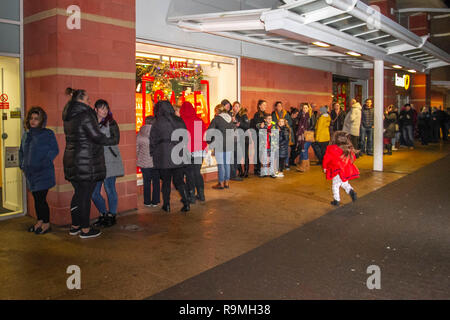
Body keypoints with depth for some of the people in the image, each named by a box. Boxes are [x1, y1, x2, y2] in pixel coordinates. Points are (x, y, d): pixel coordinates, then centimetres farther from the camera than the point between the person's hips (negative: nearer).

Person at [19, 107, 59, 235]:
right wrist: (22, 165, 12)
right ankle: (39, 222, 26)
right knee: (36, 199, 14)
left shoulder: (48, 133, -5)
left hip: (43, 173, -6)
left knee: (41, 199, -6)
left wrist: (44, 163, -17)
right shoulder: (26, 135, 13)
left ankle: (46, 224, 7)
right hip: (30, 173, 6)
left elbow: (54, 150, -9)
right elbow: (21, 151, 23)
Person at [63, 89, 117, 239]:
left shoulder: (69, 116, 11)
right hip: (86, 163, -9)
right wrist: (113, 140, -2)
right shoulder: (85, 116, -15)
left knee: (78, 193, 17)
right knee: (85, 195, -1)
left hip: (72, 161, 9)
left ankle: (75, 226, 26)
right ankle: (85, 229, 8)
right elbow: (97, 137, -17)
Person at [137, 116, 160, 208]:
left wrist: (139, 159, 17)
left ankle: (147, 202, 16)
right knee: (156, 182, 10)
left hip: (144, 162, 1)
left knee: (146, 182, 12)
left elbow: (137, 149, 3)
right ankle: (155, 201, 14)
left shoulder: (139, 135, -3)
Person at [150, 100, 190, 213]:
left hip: (164, 157, -3)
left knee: (166, 182, 10)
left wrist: (153, 153, 11)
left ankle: (166, 205, 16)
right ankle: (186, 202, 0)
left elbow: (153, 141, -3)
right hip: (179, 157, 3)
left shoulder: (158, 123, -8)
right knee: (179, 180, 11)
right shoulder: (179, 121, 4)